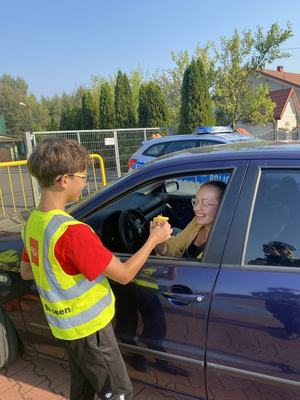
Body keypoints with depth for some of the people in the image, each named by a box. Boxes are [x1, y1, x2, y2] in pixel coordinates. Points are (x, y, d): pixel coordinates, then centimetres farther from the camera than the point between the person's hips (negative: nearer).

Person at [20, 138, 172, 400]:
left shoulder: (33, 222, -5)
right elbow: (124, 274, -25)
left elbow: (26, 272, 10)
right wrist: (154, 239, -14)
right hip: (89, 327, -8)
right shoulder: (72, 232, -32)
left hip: (69, 324, 8)